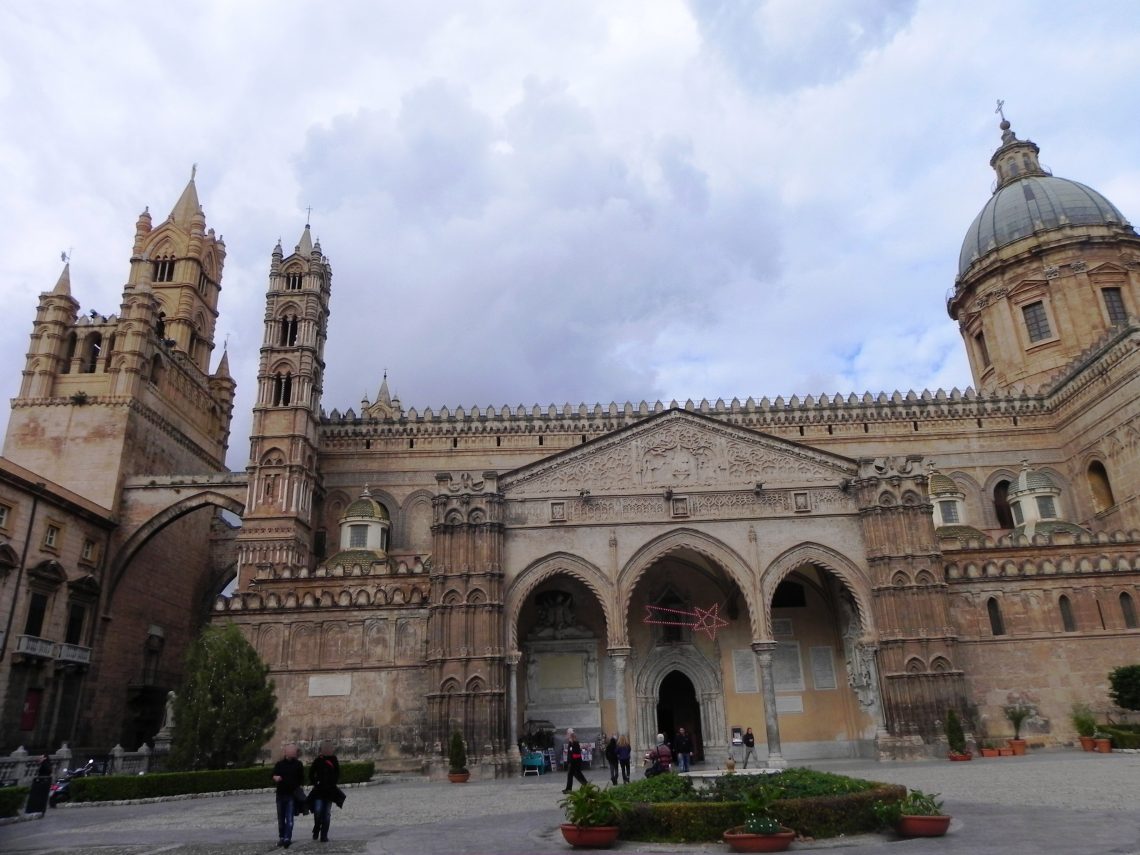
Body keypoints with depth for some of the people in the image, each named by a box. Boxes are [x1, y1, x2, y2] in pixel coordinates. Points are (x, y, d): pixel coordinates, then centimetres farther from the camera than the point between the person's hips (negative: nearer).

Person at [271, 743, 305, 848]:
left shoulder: (298, 764, 2)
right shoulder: (280, 764, 5)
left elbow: (301, 779, 6)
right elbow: (274, 775, 9)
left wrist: (299, 788, -5)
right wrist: (275, 778, -13)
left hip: (292, 795, -3)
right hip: (281, 794, 3)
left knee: (289, 818, -11)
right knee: (281, 818, 11)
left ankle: (287, 838, -14)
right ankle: (281, 837, 23)